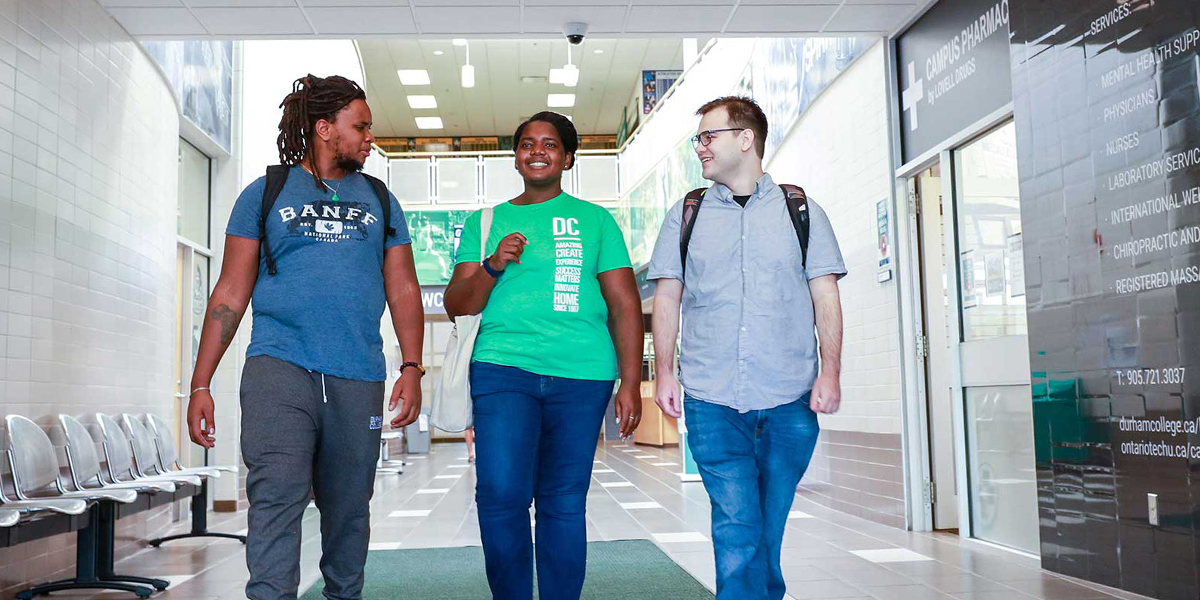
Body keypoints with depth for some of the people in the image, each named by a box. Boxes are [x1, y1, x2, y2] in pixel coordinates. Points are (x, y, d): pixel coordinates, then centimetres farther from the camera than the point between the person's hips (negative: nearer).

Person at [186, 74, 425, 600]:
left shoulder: (379, 201, 17)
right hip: (279, 366, -2)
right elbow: (231, 294, 7)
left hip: (358, 378, 3)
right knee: (276, 496, -15)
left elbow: (403, 290, 13)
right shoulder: (265, 193, 9)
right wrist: (200, 385, 1)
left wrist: (411, 369, 0)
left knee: (348, 508, 9)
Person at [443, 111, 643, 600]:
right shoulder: (486, 222, 16)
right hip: (503, 367, 0)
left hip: (581, 376, 0)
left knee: (563, 502, 3)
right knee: (501, 493, -13)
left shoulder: (595, 219, 13)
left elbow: (625, 304, 9)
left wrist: (630, 384, 1)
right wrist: (493, 265, -7)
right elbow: (457, 305, 12)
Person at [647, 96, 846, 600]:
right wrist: (664, 373, 0)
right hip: (713, 400, 0)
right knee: (737, 528, -7)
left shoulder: (801, 211, 9)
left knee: (770, 529, 9)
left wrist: (830, 372, -4)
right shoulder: (685, 216, 12)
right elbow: (666, 299, 10)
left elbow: (826, 298, 6)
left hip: (790, 400, 0)